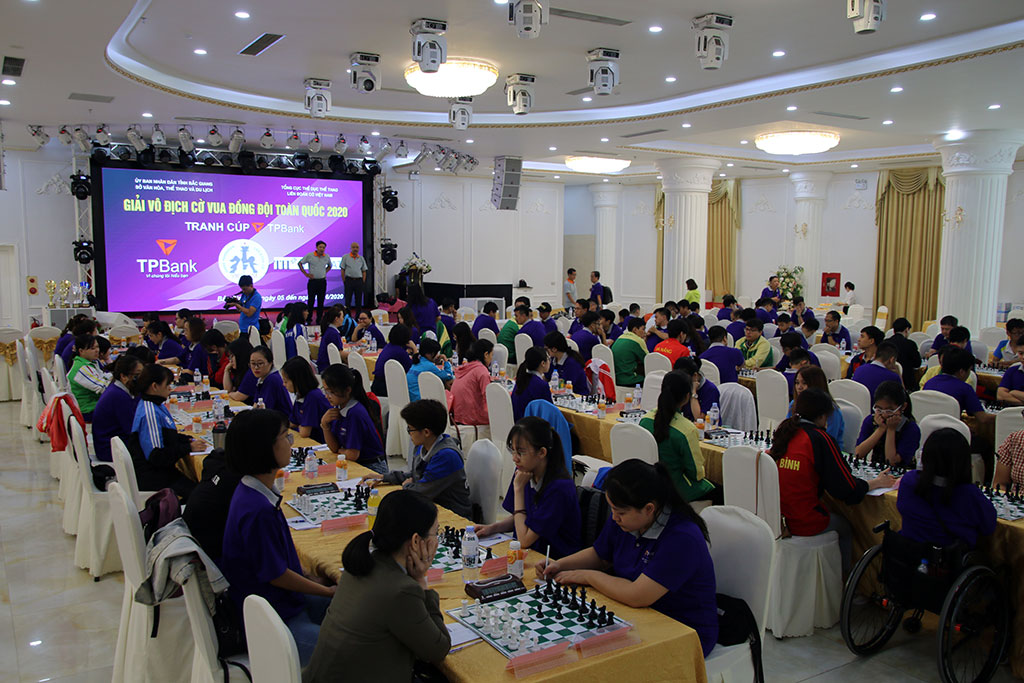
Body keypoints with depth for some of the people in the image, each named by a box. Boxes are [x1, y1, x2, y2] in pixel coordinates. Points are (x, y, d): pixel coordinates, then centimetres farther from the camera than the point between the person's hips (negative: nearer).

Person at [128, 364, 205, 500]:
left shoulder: (156, 405, 10)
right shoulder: (150, 413, -21)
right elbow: (156, 456, -23)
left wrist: (188, 440, 6)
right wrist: (188, 447, -16)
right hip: (151, 477, -10)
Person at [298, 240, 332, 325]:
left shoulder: (327, 257, 5)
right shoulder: (309, 255, -5)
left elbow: (329, 266, 25)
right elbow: (300, 263, 3)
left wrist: (325, 272, 9)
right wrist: (306, 274, -3)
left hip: (322, 282, 3)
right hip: (312, 281, -3)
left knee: (321, 302, 5)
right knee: (311, 301, -2)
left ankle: (319, 320, 13)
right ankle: (308, 320, 6)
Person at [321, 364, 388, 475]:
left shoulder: (356, 413, -22)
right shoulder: (336, 408, 2)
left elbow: (352, 455, -18)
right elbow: (334, 448, 5)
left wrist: (338, 451, 2)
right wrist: (324, 424, -7)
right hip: (355, 466, 8)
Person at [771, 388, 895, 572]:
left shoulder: (784, 431, 3)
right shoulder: (820, 438, -13)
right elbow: (848, 490, -9)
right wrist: (877, 482, 9)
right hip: (803, 523, -5)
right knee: (845, 527, 24)